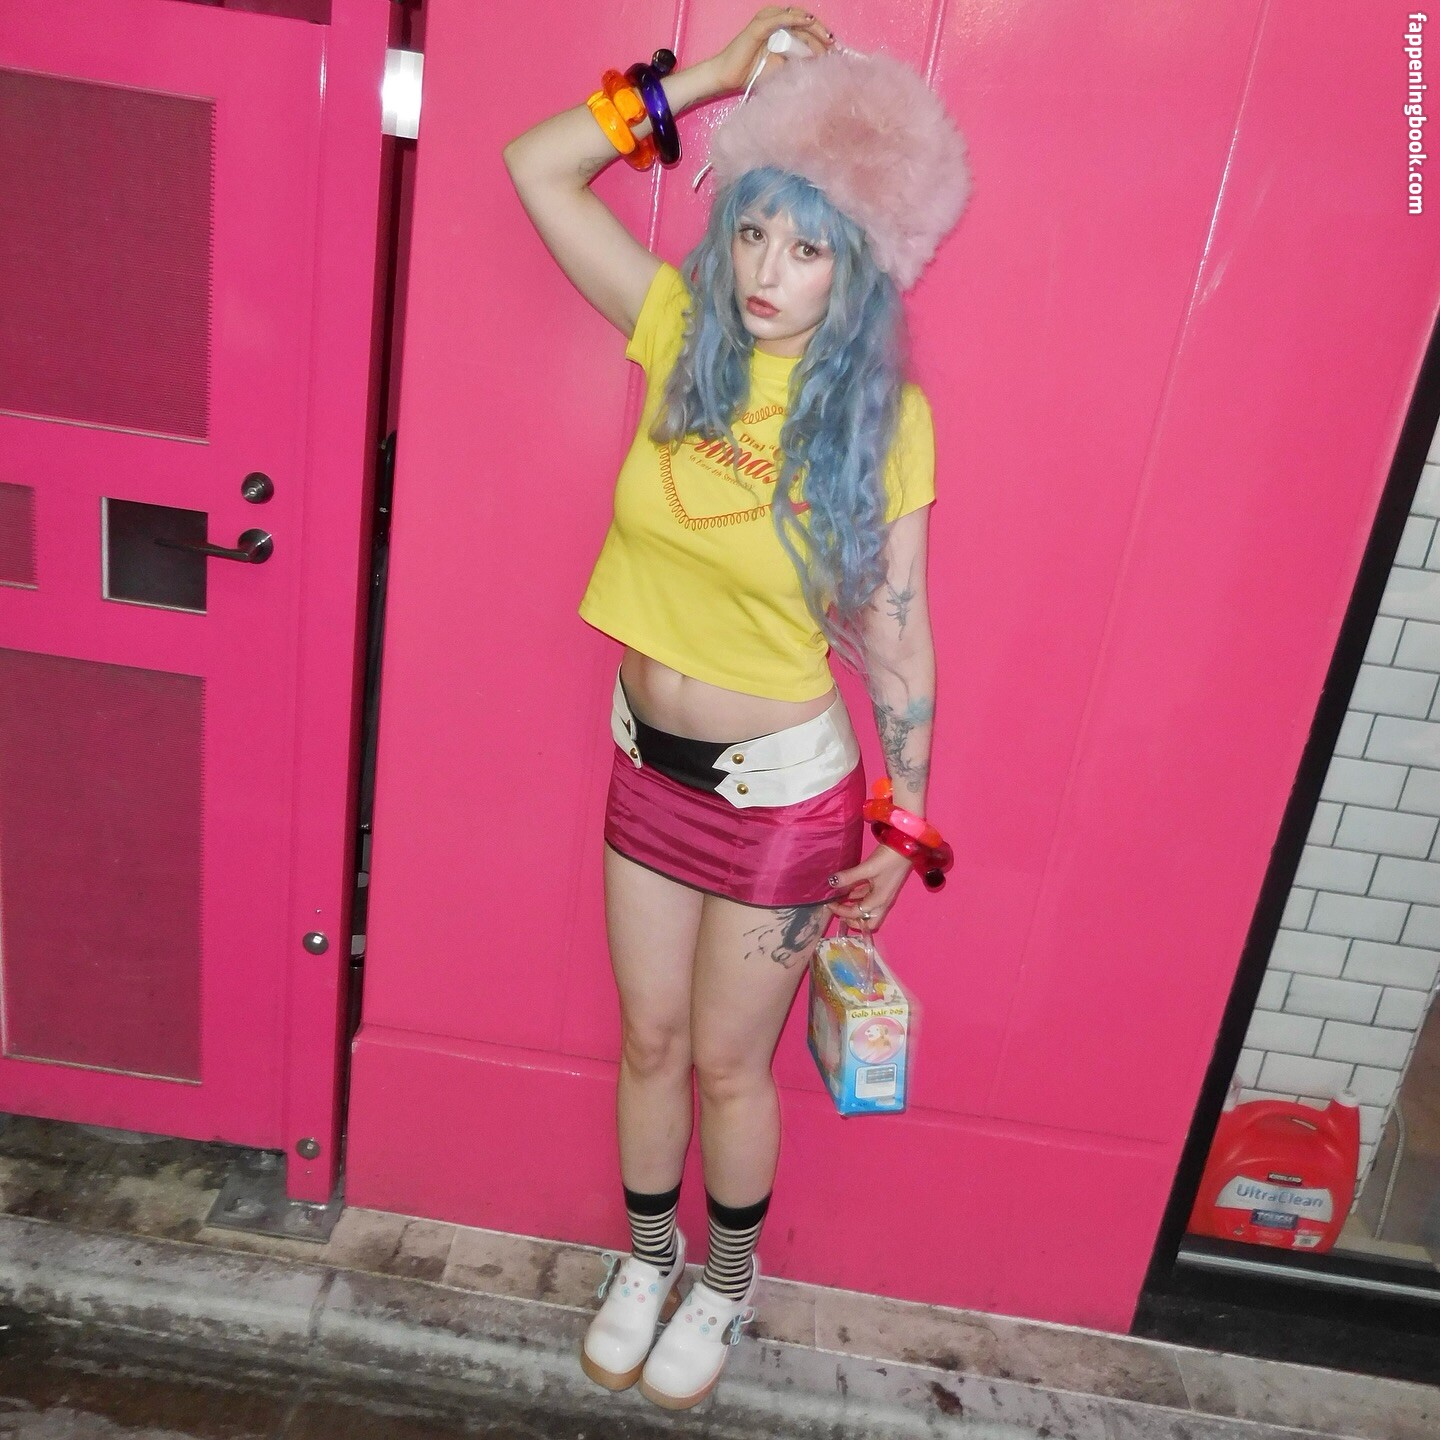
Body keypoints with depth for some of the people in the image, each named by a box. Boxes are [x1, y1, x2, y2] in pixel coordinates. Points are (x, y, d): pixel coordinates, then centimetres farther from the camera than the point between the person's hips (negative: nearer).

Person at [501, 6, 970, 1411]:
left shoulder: (879, 418, -14)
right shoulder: (680, 336, -4)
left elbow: (896, 639, -10)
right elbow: (537, 167, -1)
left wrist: (903, 829, -5)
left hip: (783, 788, -4)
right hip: (648, 762, 4)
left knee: (726, 1061, 14)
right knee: (649, 1039, 20)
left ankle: (729, 1280, 45)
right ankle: (646, 1256, 48)